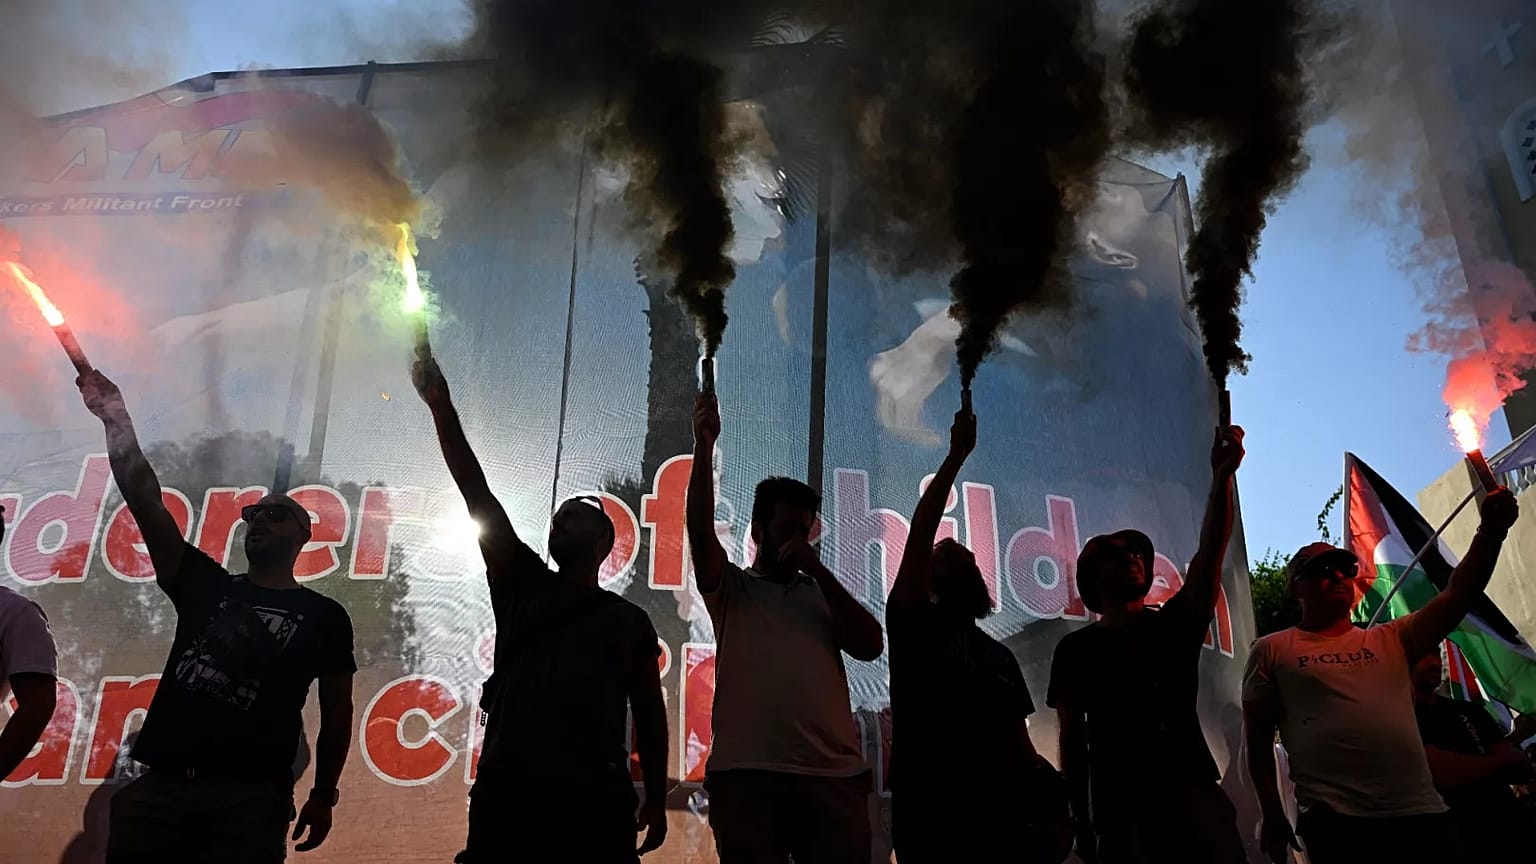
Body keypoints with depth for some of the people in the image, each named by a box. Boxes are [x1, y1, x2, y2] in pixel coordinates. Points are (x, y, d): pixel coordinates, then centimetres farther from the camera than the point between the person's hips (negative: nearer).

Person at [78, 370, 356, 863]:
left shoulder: (324, 616, 9)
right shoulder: (205, 585, 14)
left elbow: (337, 711, 10)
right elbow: (144, 499, 7)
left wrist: (324, 795, 5)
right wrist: (118, 420, 2)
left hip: (251, 797, -2)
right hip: (158, 785, 3)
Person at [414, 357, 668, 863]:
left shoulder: (630, 620, 16)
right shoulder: (520, 583, 16)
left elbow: (649, 713, 16)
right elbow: (478, 495, 7)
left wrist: (657, 798, 9)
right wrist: (441, 407, 0)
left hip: (594, 795, 0)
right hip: (507, 787, 0)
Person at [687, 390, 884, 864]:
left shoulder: (822, 594, 22)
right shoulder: (731, 588, 13)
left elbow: (871, 646, 6)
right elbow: (700, 529, -3)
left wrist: (818, 571, 3)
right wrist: (704, 444, -9)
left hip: (833, 774, 3)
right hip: (747, 772, -2)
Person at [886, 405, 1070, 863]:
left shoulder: (1000, 655, 22)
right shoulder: (915, 626, 6)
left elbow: (1020, 746, 19)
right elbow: (919, 534, -7)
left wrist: (1055, 797, 2)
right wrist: (956, 456, -7)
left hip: (1000, 815, 5)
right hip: (931, 817, -5)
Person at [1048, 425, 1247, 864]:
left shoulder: (1175, 624, 7)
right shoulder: (1075, 649, 6)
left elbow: (1210, 554, -7)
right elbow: (1072, 737, 6)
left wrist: (1222, 475, -20)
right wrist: (1081, 822, 1)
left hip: (1195, 798, 1)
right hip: (1118, 812, -1)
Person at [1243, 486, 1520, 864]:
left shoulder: (1391, 640, 17)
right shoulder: (1272, 651, 7)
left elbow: (1457, 596, 5)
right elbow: (1258, 741, 6)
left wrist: (1490, 532, -8)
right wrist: (1272, 816, 1)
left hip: (1422, 815, 4)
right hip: (1337, 822, -4)